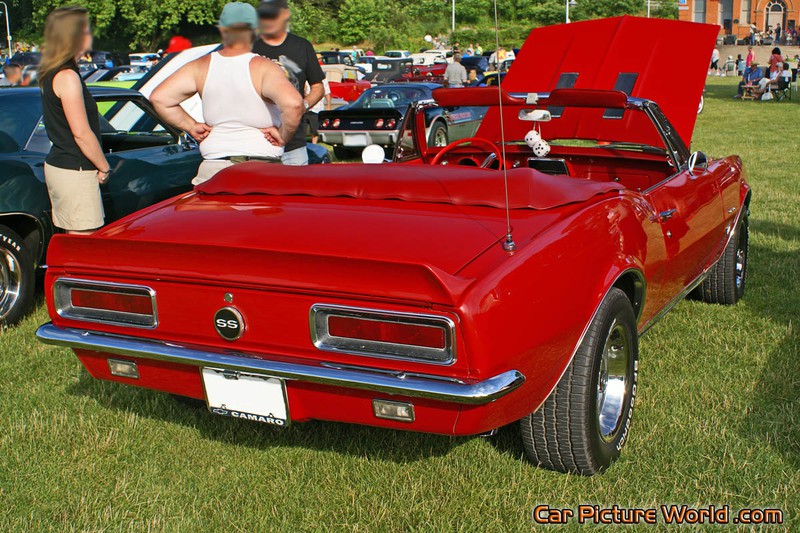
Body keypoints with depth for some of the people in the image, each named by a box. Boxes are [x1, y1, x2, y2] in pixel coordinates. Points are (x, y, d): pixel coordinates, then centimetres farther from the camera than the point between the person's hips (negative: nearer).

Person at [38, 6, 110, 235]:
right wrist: (105, 168, -8)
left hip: (57, 164, 10)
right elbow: (82, 134, -20)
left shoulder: (50, 74, 13)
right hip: (74, 172, -10)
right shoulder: (67, 77, -17)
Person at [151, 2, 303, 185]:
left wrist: (191, 126, 7)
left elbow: (159, 98, 2)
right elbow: (293, 103, -26)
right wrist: (283, 136, -10)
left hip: (214, 165, 3)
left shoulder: (201, 67, 3)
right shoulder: (263, 68, -9)